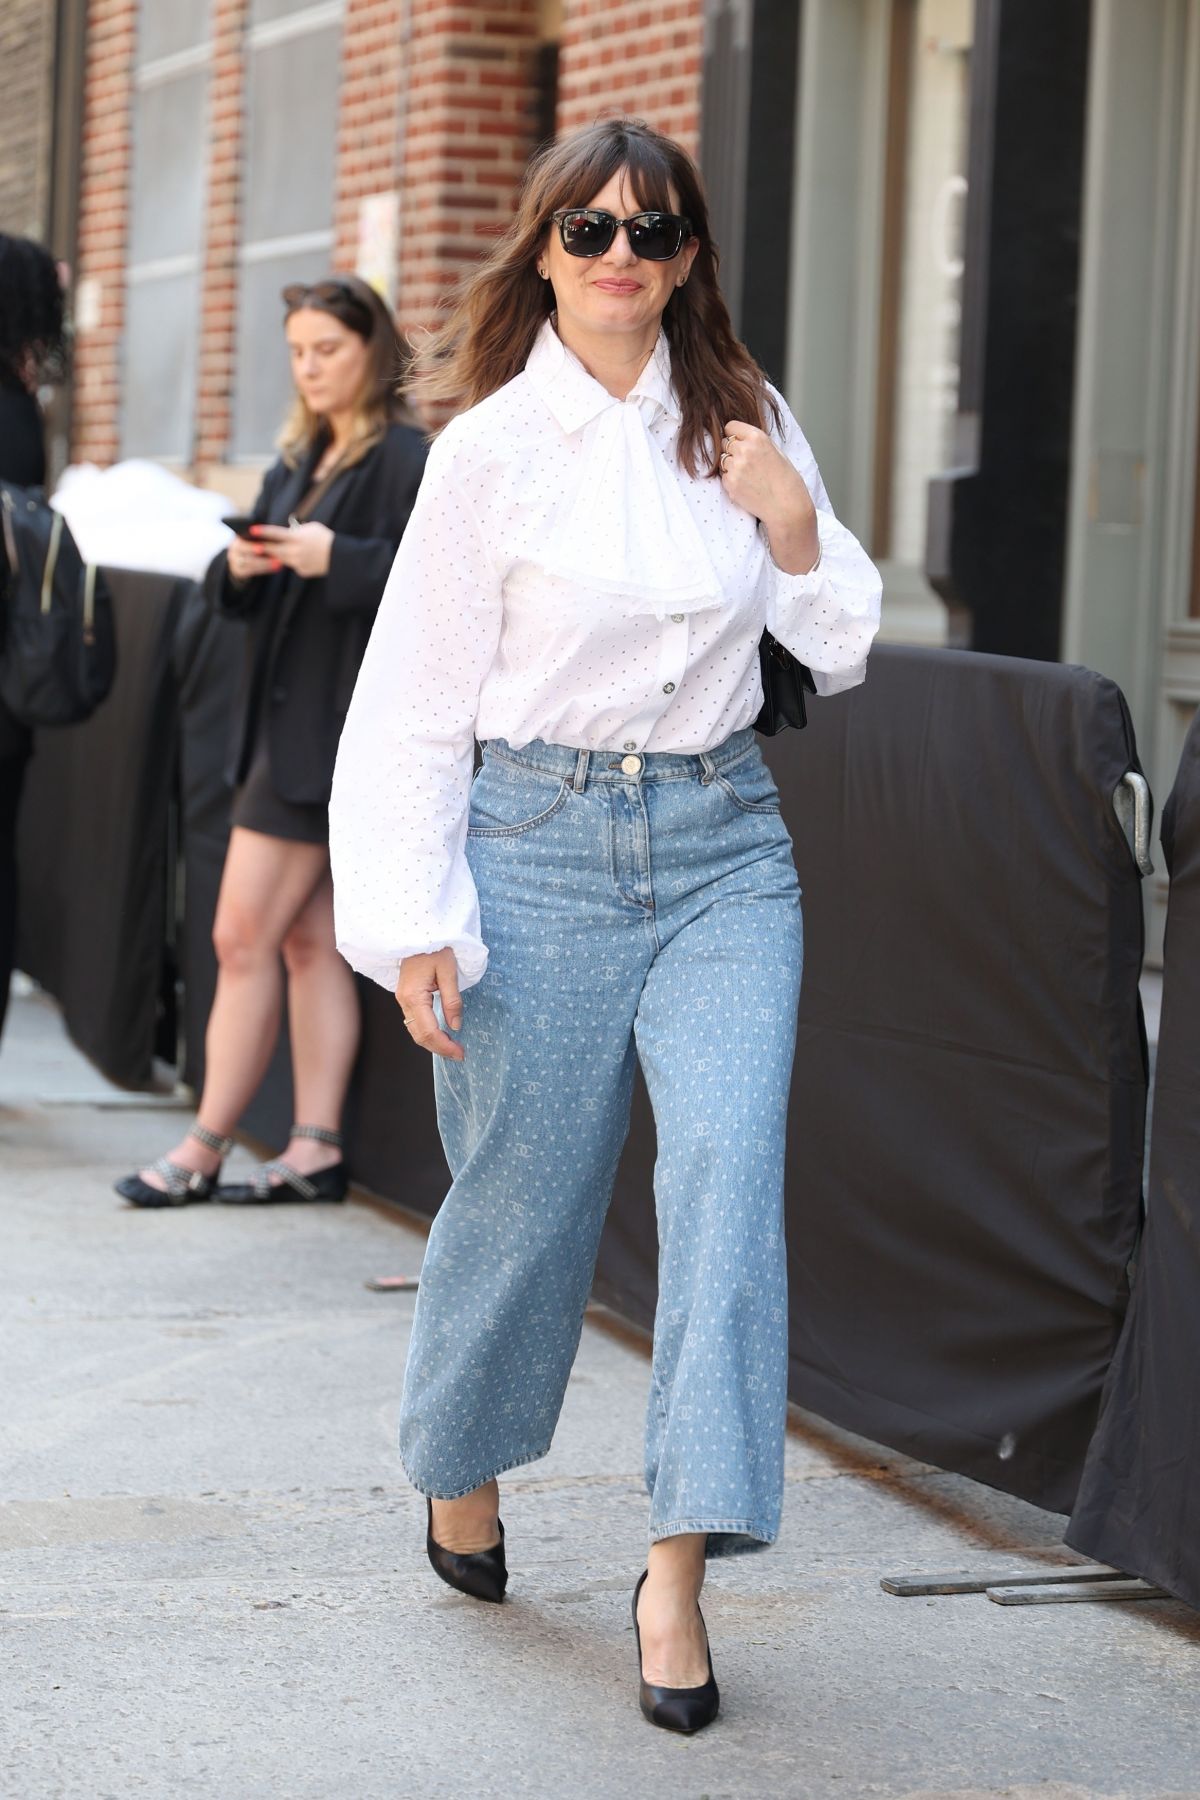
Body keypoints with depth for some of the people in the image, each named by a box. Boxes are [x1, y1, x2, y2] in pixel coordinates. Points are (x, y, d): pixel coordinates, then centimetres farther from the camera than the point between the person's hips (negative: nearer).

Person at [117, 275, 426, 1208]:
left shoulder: (407, 460, -8)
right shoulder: (300, 462, 17)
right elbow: (248, 599, 17)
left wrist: (333, 558, -25)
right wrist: (241, 565, -4)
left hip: (337, 729, -9)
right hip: (284, 716, 9)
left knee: (243, 936, -6)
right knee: (309, 940, 6)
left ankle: (204, 1149, 0)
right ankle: (317, 1147, 7)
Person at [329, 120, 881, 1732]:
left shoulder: (745, 421, 7)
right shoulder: (493, 446, -3)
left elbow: (841, 647, 13)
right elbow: (418, 694, -2)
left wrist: (793, 525, -6)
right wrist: (416, 920, -7)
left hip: (725, 839, 3)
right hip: (546, 840, -2)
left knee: (728, 1180, -12)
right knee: (523, 1191, 6)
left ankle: (680, 1568, -10)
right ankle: (462, 1470, 35)